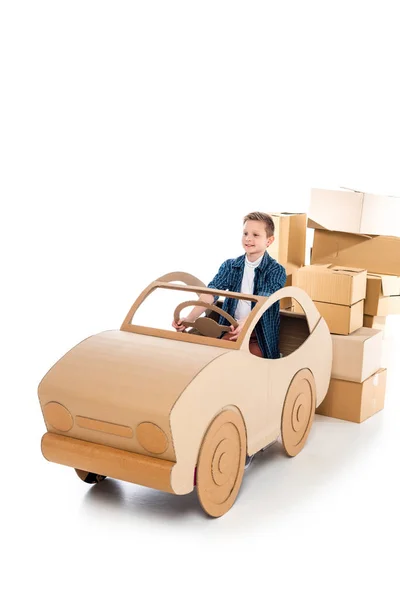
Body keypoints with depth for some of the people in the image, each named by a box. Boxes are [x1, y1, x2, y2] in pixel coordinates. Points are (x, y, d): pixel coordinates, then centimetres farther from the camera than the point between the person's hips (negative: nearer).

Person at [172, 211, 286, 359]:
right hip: (232, 330, 4)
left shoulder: (276, 270, -9)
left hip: (261, 335, -4)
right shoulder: (230, 266, 3)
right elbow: (211, 293, -11)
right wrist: (190, 318, -28)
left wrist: (246, 322, -45)